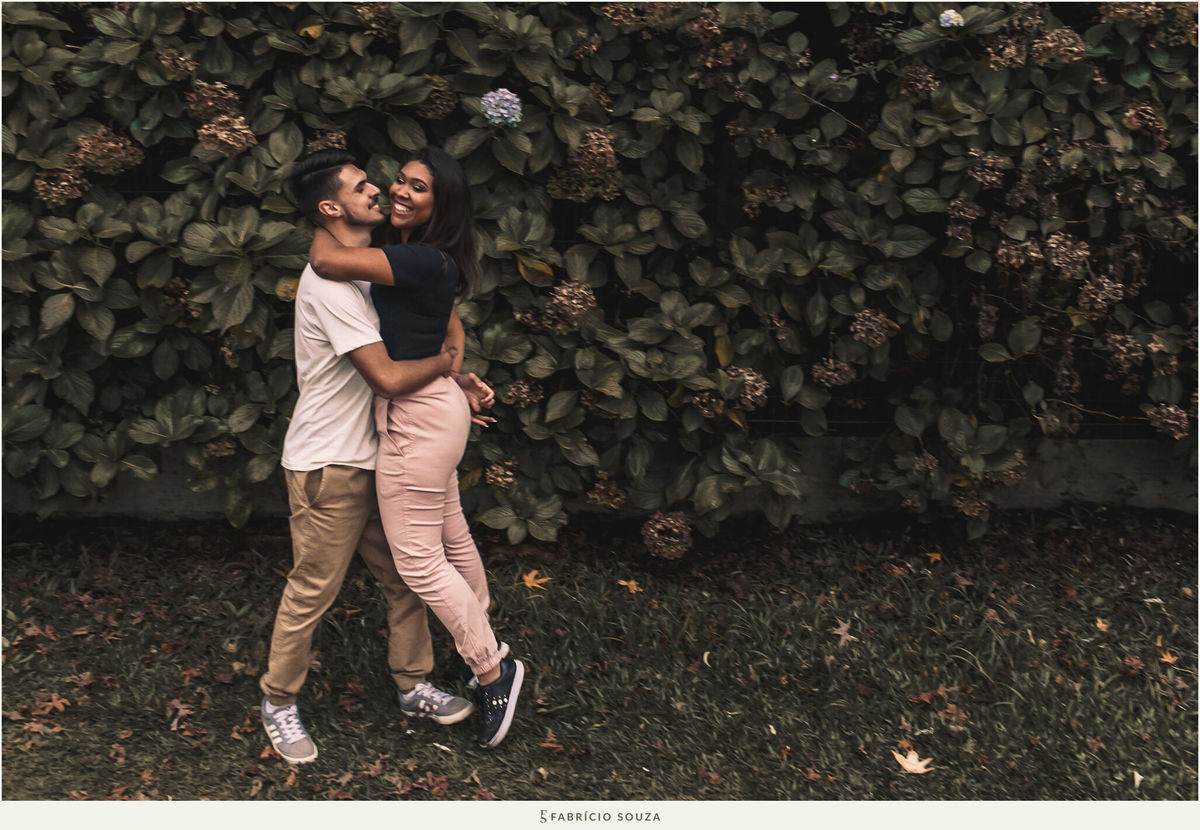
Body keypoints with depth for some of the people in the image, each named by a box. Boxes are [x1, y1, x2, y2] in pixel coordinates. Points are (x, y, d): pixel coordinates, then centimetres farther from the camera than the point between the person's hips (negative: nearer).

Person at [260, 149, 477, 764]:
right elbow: (388, 377, -26)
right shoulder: (329, 282, -21)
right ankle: (279, 703, 22)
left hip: (371, 458, 9)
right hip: (328, 465, -9)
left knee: (404, 575, 15)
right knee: (312, 590, 3)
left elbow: (409, 350, 19)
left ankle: (413, 687, 29)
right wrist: (445, 361, -8)